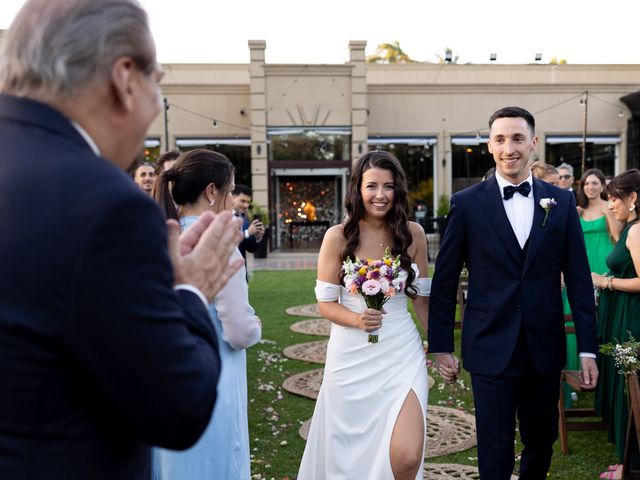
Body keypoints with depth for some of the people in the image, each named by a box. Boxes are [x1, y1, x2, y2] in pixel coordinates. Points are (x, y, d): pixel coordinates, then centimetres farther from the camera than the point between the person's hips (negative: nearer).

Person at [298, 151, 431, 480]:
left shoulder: (413, 234, 0)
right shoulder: (338, 236, -6)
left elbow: (421, 296, 10)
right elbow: (326, 303, -2)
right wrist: (357, 320, -20)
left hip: (401, 353, 1)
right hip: (351, 356, -1)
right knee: (350, 451, 11)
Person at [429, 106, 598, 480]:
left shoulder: (561, 202, 3)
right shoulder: (467, 204, -4)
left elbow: (579, 279, 3)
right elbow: (444, 280, -1)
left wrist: (588, 349, 1)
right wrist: (441, 346, -1)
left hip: (545, 348, 3)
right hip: (491, 350, -2)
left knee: (542, 443, 18)